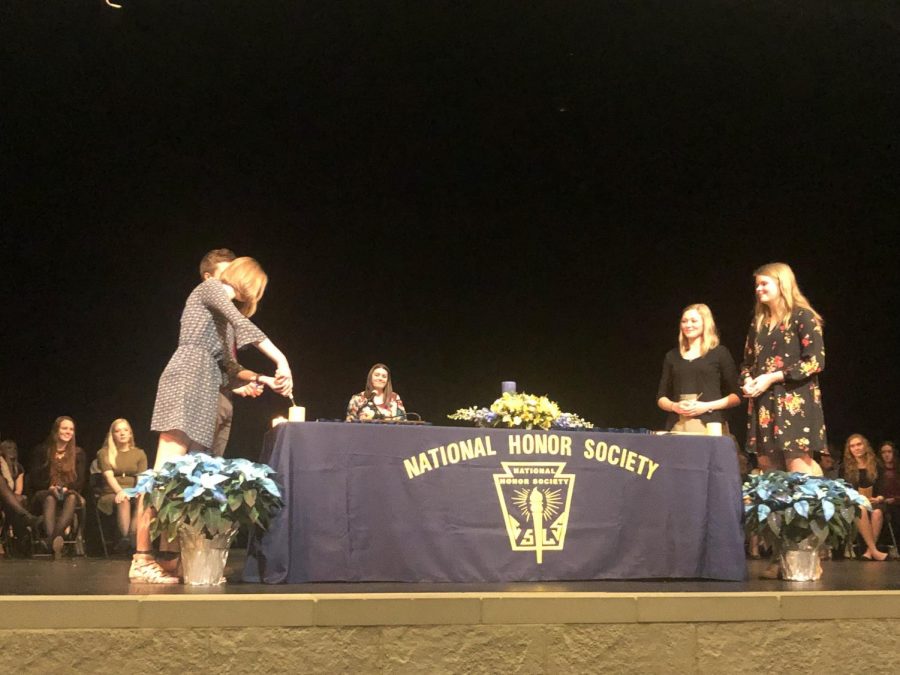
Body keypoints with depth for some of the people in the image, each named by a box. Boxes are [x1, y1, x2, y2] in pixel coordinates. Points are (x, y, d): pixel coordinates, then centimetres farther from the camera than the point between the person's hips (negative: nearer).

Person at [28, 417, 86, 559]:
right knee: (50, 498, -38)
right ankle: (52, 538, -62)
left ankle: (54, 538, -60)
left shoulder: (78, 453, 11)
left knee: (72, 498, -37)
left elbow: (80, 481, 5)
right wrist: (50, 488, -17)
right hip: (45, 494, -1)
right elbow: (34, 480, 2)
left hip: (69, 493, 1)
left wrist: (66, 488, -16)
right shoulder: (42, 451, 8)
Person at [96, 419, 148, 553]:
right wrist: (120, 491, -28)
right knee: (124, 500, -38)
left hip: (134, 494, 2)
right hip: (111, 494, -2)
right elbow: (109, 476, -8)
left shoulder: (140, 453, 17)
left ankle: (133, 538, -43)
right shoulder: (104, 453, 9)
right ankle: (125, 537, -44)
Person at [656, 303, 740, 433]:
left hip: (710, 425, -3)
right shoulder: (672, 356, 15)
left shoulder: (720, 353, 5)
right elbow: (661, 398, 16)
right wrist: (674, 406, -5)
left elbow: (736, 396, 3)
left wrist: (707, 406, -10)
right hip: (678, 426, 3)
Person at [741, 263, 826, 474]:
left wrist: (772, 378, -15)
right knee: (767, 466, 4)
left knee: (799, 472, -11)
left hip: (794, 401, -7)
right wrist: (747, 381, -2)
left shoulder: (802, 317, -4)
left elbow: (816, 361, -13)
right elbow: (748, 362, 22)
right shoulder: (759, 322, 17)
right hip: (763, 403, 7)